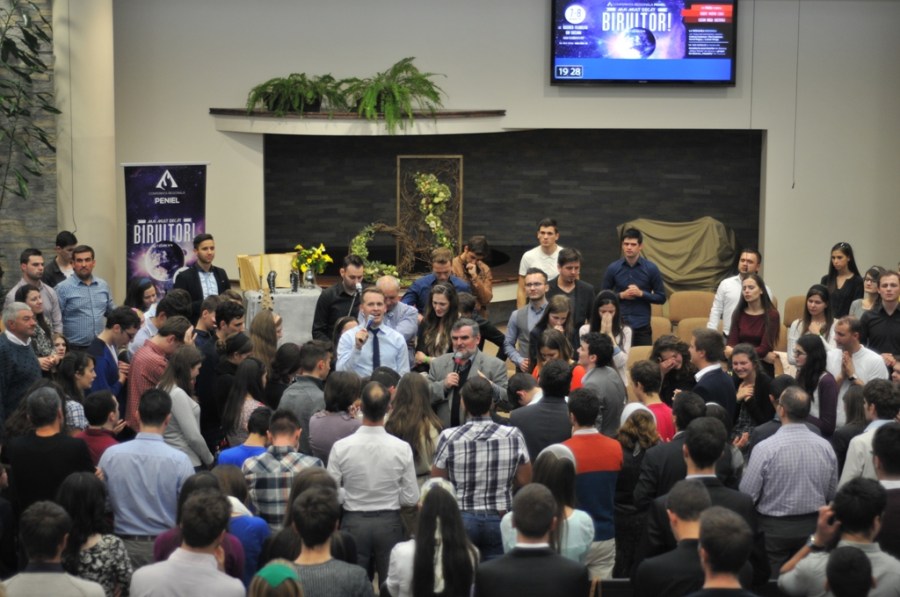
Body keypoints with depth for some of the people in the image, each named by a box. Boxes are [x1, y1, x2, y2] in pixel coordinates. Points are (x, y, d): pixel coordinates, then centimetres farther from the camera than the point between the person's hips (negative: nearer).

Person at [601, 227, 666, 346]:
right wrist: (621, 295, -9)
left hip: (642, 326, 0)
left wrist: (641, 293, -12)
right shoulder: (613, 268, 2)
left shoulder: (651, 268, 0)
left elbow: (661, 298, 3)